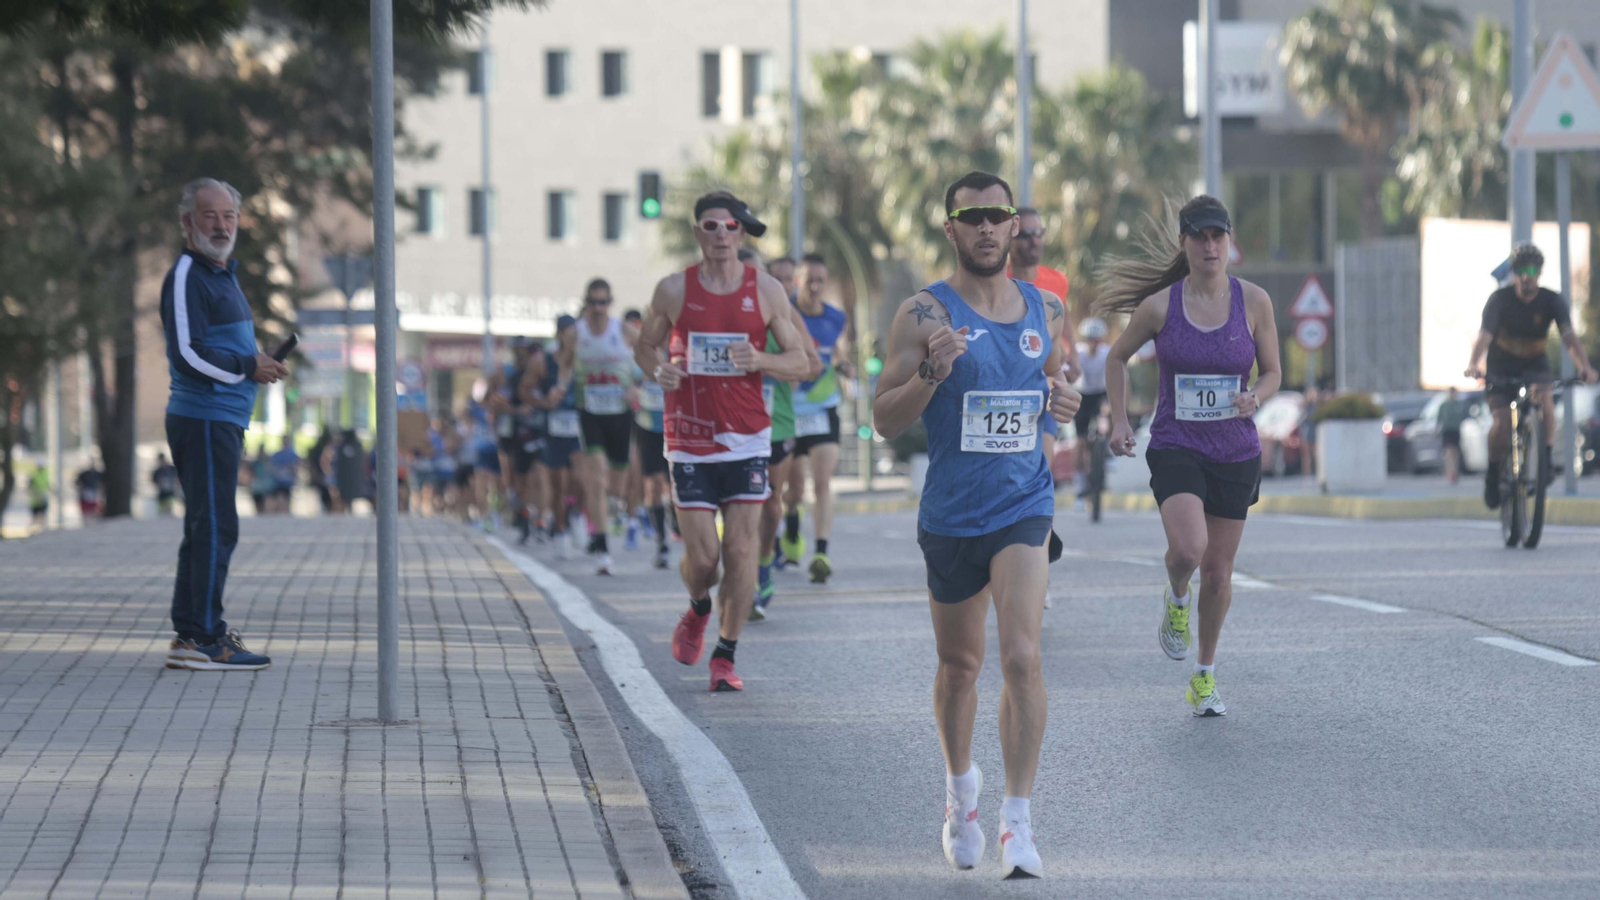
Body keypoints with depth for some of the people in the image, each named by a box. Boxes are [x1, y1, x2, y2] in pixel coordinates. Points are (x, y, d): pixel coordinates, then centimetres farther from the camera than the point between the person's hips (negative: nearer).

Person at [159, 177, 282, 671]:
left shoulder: (221, 274, 19)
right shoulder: (187, 276, -13)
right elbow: (187, 354, -21)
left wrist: (258, 364, 10)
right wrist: (248, 366, -14)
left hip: (222, 420, 11)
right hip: (204, 420, -11)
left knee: (205, 528, 13)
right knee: (215, 527, -11)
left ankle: (191, 636, 18)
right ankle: (202, 638, -11)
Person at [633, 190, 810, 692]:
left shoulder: (766, 291, 2)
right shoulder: (674, 290, 1)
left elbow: (799, 362, 5)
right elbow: (644, 347, 13)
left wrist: (759, 360, -16)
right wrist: (658, 370, -10)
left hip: (747, 441, 0)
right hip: (689, 442, 0)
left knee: (740, 550, -5)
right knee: (701, 555, -3)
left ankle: (725, 657, 6)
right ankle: (698, 610, 31)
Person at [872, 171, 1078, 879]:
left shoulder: (1046, 310, 6)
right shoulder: (925, 314, -6)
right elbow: (885, 419, -9)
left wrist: (1063, 400, 1)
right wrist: (931, 371, -27)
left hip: (1024, 507, 1)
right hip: (950, 516, -1)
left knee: (1022, 656, -15)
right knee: (960, 664, 14)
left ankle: (1019, 821, -13)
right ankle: (961, 788, 39)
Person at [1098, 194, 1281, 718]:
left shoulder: (1253, 302, -3)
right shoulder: (1160, 305, -6)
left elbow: (1272, 372, 7)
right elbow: (1118, 358, 10)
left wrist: (1256, 397, -15)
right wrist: (1118, 421, 2)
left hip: (1235, 452, 2)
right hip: (1175, 446, -2)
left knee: (1218, 570, 8)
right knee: (1187, 548, -27)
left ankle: (1205, 675, 28)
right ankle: (1175, 599, 10)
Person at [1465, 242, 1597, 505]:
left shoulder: (1552, 301, -15)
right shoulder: (1500, 299, -20)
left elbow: (1569, 336, -28)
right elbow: (1484, 335, -34)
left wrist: (1583, 365, -48)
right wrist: (1474, 364, -54)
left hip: (1534, 364, 1)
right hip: (1501, 367, -1)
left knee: (1543, 397, -31)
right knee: (1502, 422, -19)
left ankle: (1546, 460, -17)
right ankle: (1493, 473, 3)